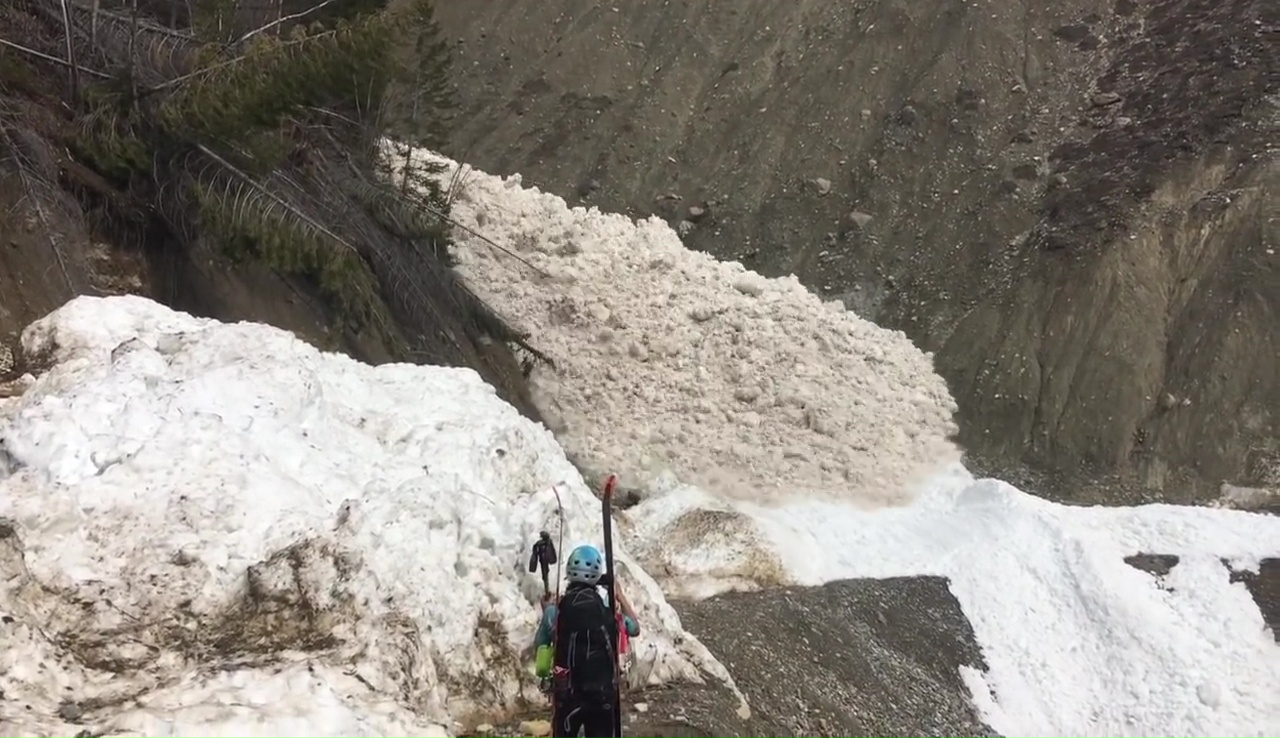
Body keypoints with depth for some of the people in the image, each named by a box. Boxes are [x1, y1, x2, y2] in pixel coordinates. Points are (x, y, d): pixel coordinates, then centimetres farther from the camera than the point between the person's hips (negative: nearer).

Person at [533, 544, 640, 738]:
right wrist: (621, 595, 19)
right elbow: (635, 628, 10)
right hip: (603, 694, 0)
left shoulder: (555, 610, -9)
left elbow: (539, 645, 5)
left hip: (567, 695, 0)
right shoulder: (608, 609, -8)